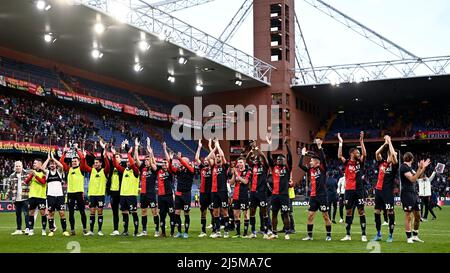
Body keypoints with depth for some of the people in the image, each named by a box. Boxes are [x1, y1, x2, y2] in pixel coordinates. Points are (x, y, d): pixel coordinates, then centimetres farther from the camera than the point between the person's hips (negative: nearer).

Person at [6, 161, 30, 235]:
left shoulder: (27, 175, 2)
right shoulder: (12, 176, 13)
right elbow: (9, 186, 17)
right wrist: (7, 195, 9)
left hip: (25, 198, -4)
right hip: (16, 199, 4)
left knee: (26, 213, -7)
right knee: (18, 214, 10)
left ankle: (27, 229, -5)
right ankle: (19, 230, 17)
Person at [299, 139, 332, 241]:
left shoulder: (322, 169, -4)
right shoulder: (310, 170, 11)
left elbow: (323, 159, -19)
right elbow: (300, 165, 8)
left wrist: (319, 147, -22)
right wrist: (303, 154, 8)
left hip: (322, 196, -5)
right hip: (313, 196, 6)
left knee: (325, 216, 1)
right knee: (310, 215, 4)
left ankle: (328, 235, 11)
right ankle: (309, 235, 11)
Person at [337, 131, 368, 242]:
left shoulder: (360, 162, 7)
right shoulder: (347, 163, 4)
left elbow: (364, 154, -8)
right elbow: (339, 156, -10)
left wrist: (361, 141, -13)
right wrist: (340, 143, -13)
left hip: (359, 190, 0)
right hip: (349, 190, 0)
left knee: (361, 211, 0)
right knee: (348, 212, 6)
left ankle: (363, 235, 5)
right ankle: (348, 235, 13)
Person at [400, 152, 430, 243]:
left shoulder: (409, 167, 16)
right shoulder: (404, 167, -12)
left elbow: (417, 176, 28)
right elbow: (413, 179, -19)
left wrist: (424, 167, 21)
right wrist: (420, 168, -22)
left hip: (414, 193, 10)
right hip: (407, 194, -9)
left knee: (418, 215, 11)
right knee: (408, 216, -4)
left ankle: (415, 236, 21)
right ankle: (409, 237, 3)